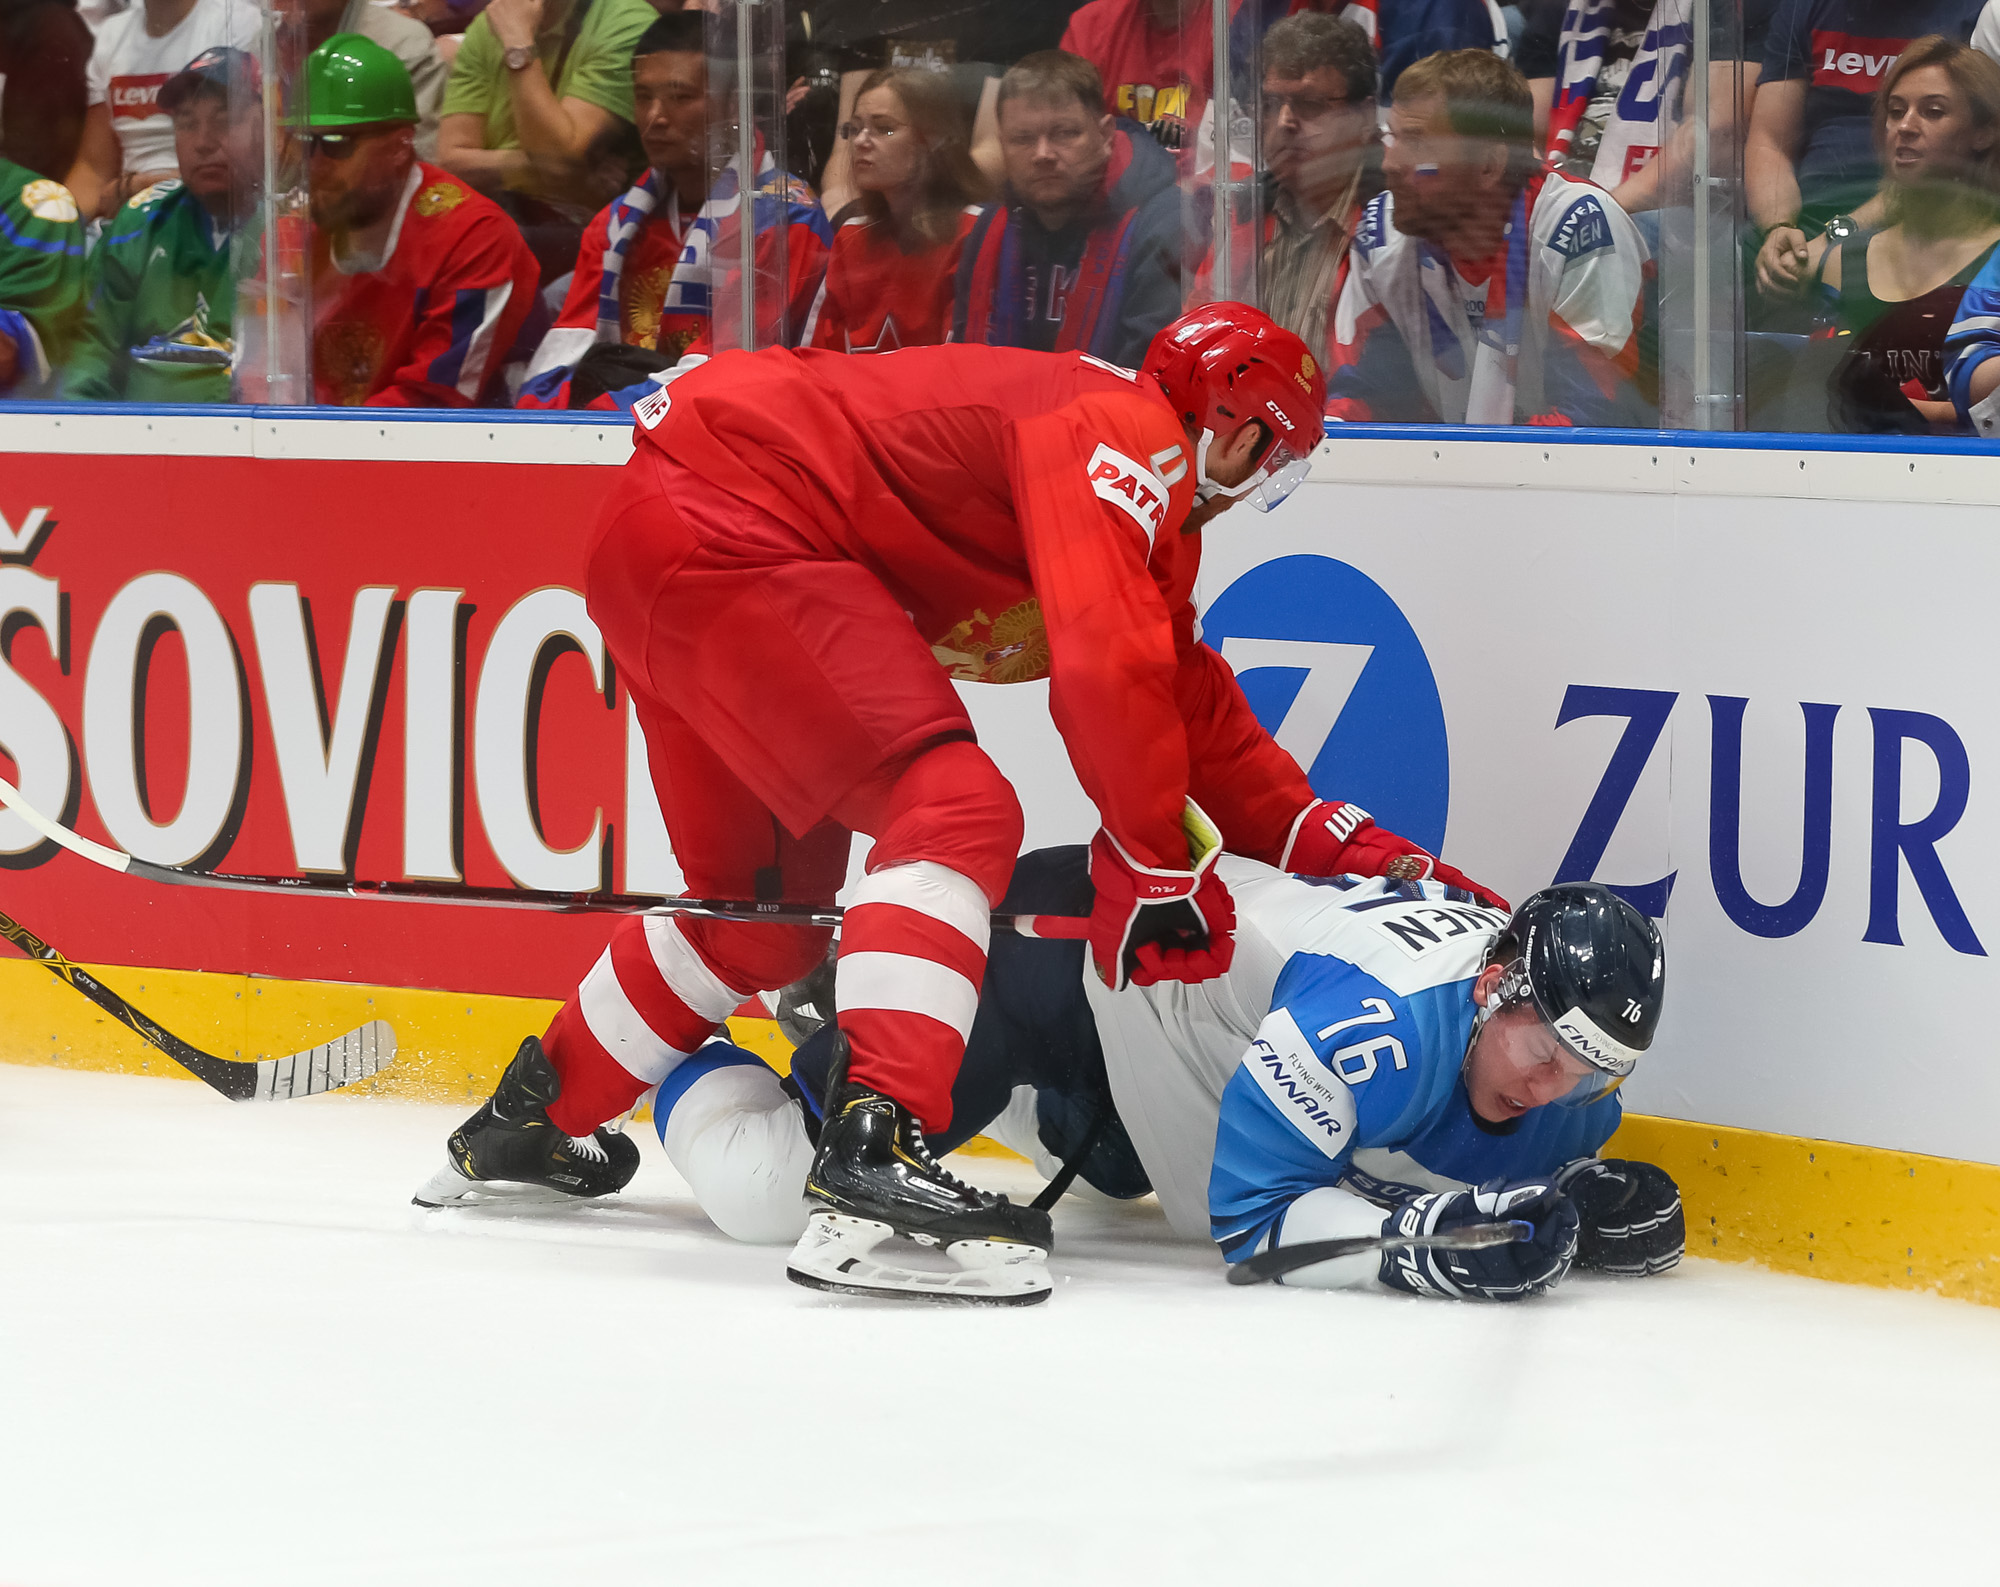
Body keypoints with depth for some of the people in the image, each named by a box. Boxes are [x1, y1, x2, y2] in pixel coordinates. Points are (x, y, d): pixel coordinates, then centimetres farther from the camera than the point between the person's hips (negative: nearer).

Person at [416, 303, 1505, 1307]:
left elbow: (1192, 701, 24)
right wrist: (1156, 870, -14)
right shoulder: (1126, 431, -11)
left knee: (765, 911, 21)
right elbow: (1107, 663, -21)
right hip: (722, 519, -11)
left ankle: (523, 1126, 36)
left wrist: (1336, 842, 15)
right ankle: (874, 1155, -33)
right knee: (955, 811, -19)